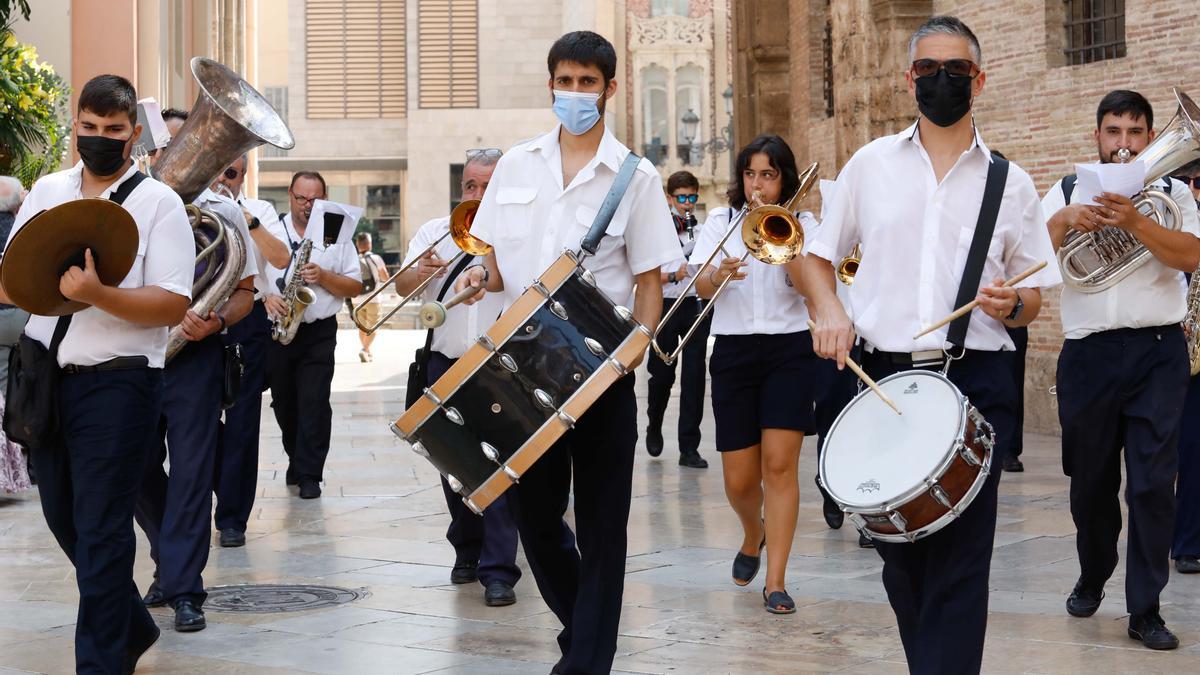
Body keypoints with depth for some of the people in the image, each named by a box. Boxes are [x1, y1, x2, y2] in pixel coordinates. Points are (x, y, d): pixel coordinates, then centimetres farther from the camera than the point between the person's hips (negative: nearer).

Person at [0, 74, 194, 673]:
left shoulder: (159, 203, -5)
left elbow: (173, 306, -14)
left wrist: (97, 294, -28)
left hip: (116, 382, -6)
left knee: (100, 529, -4)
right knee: (63, 517, 16)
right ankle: (132, 626, 35)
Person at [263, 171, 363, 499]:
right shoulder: (268, 232, 5)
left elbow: (355, 288, 2)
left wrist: (324, 277, -14)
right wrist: (265, 297, -16)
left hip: (318, 333, -2)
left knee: (314, 404, -8)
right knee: (284, 404, 12)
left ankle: (309, 474, -3)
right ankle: (297, 460, 31)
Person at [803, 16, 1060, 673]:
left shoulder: (1008, 182, 7)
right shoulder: (871, 164, 9)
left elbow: (1033, 295, 12)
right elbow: (817, 256, 15)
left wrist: (1011, 304, -11)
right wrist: (830, 310, -4)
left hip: (976, 382, -1)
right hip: (885, 378, 2)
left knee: (958, 558, -6)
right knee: (899, 553, 10)